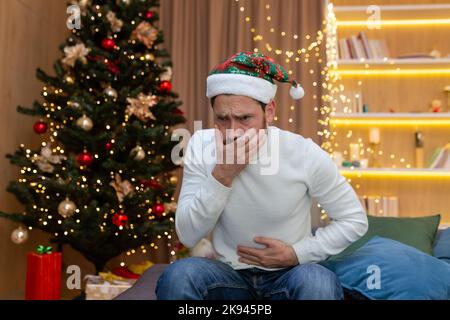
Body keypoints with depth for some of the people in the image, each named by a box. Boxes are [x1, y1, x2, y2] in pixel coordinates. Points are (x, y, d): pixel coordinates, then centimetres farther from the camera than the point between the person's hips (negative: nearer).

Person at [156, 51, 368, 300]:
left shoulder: (305, 154, -15)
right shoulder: (200, 146, -11)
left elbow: (355, 220, -3)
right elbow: (187, 237, -13)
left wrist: (296, 254, -13)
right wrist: (221, 176, -26)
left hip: (288, 273, 0)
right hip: (229, 274, 1)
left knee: (317, 282, -33)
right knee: (178, 275, -29)